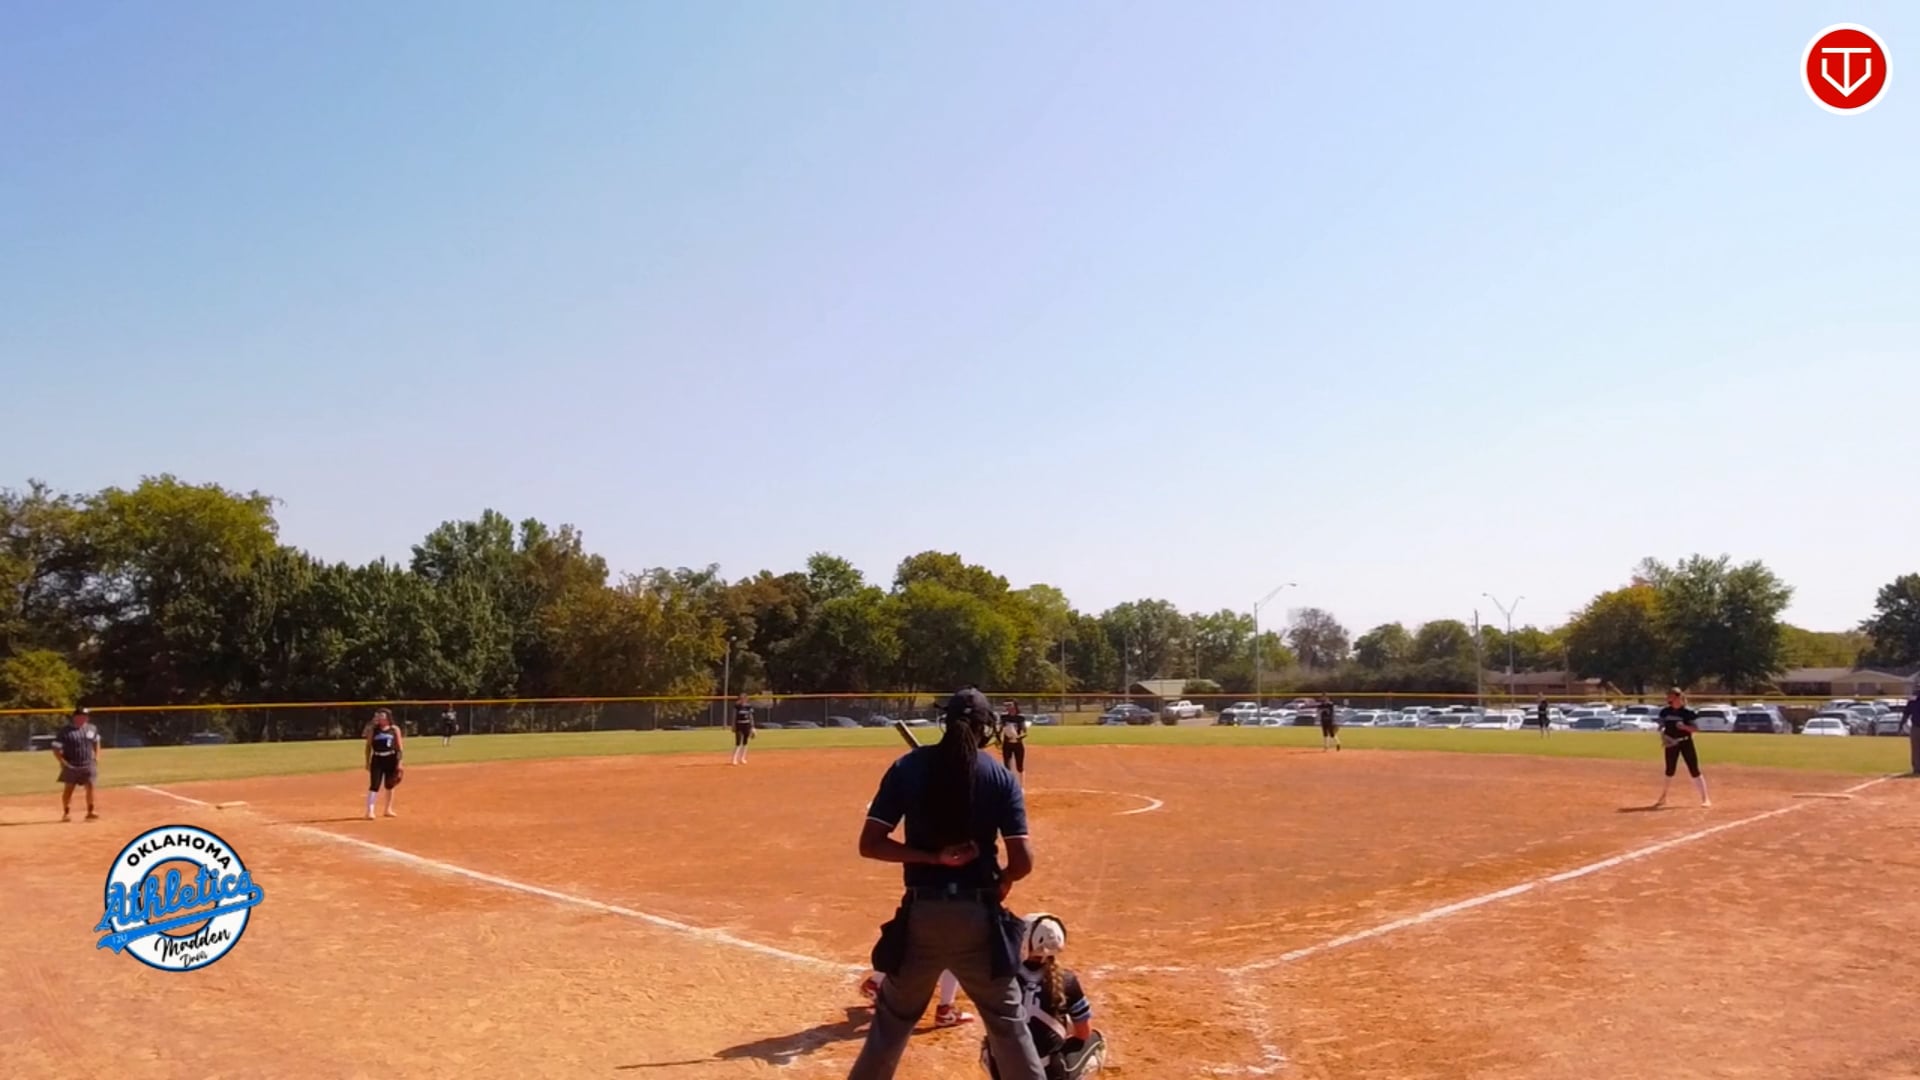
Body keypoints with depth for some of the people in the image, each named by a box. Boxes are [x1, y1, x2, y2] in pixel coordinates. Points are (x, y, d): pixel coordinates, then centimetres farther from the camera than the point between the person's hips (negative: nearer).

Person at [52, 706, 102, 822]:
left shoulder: (92, 729, 4)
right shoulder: (65, 731, -10)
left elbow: (96, 743, 19)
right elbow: (56, 749, -8)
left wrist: (97, 757, 8)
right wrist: (63, 761, -18)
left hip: (88, 765, 3)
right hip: (71, 766, -3)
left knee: (90, 787, 0)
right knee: (68, 789, 4)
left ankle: (90, 812, 9)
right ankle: (66, 813, 18)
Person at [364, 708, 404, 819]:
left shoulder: (395, 730, 2)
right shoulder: (372, 730, 3)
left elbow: (399, 747, 2)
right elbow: (368, 746, 6)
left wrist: (399, 762, -3)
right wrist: (368, 762, 2)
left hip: (391, 759, 1)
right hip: (377, 759, -1)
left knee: (390, 785, 10)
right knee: (374, 786, -9)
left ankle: (388, 809, 23)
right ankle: (370, 811, -9)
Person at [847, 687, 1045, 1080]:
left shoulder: (908, 767, -2)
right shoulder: (1000, 776, -3)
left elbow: (870, 844, -8)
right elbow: (1022, 860, -9)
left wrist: (931, 857, -7)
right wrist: (1000, 882, 10)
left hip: (921, 913, 1)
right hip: (978, 914, 0)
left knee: (893, 1018, 17)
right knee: (1008, 1021, 13)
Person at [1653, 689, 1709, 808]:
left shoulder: (1688, 712, -9)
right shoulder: (1665, 712, 3)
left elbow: (1696, 728, -10)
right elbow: (1661, 727, 9)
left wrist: (1684, 727, -27)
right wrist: (1662, 735, -9)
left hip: (1686, 743, -4)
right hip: (1671, 744, 4)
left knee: (1694, 771, -5)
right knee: (1669, 772, 11)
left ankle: (1705, 798, 2)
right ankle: (1662, 798, 22)